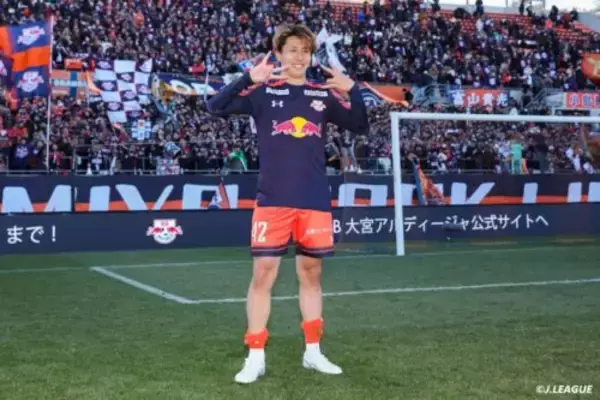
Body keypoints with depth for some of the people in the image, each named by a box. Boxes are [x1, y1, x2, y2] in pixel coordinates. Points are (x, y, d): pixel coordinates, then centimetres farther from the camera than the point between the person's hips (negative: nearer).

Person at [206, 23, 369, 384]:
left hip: (315, 201, 3)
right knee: (263, 274, -3)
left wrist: (352, 91, -8)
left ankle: (313, 351, 23)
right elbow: (216, 107, -9)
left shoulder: (323, 95, 9)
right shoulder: (263, 91, 1)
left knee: (311, 273, 10)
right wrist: (250, 79, -21)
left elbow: (361, 127, 8)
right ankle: (256, 357, 7)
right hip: (273, 199, -3)